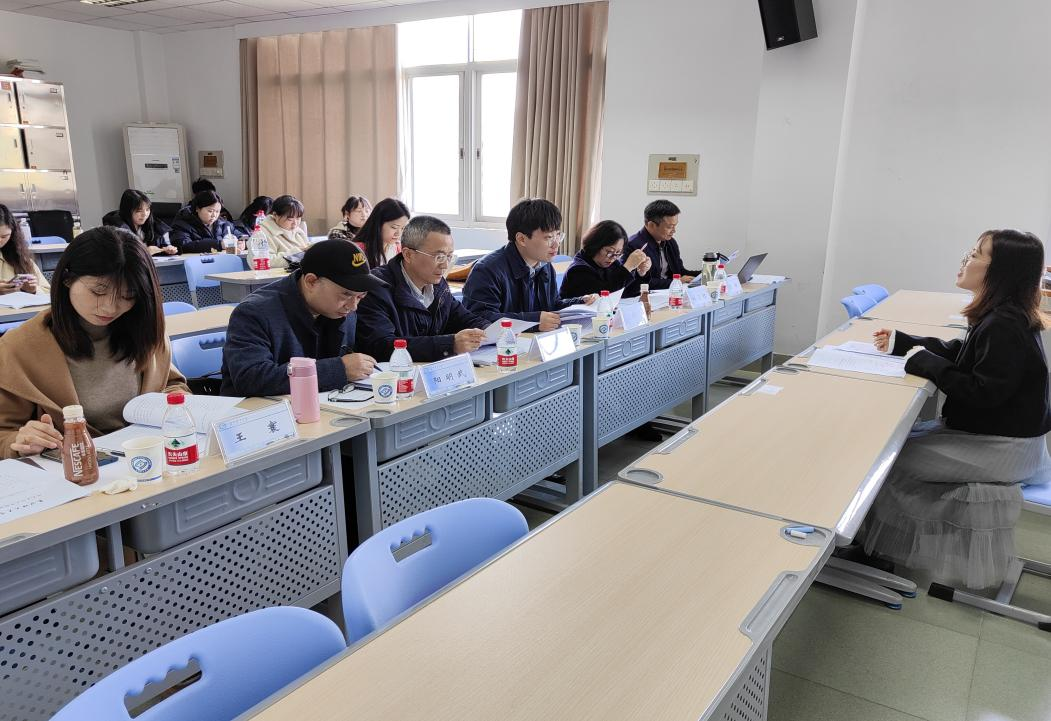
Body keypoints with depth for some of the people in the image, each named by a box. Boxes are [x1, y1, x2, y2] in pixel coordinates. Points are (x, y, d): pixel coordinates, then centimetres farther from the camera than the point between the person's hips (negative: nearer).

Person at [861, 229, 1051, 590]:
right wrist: (901, 341, 8)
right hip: (997, 431, 9)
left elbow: (981, 393, -28)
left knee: (892, 456, -6)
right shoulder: (1002, 316, 5)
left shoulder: (1004, 326, -26)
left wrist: (925, 362, -19)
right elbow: (957, 353, 15)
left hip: (1005, 447, -9)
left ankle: (889, 544, 15)